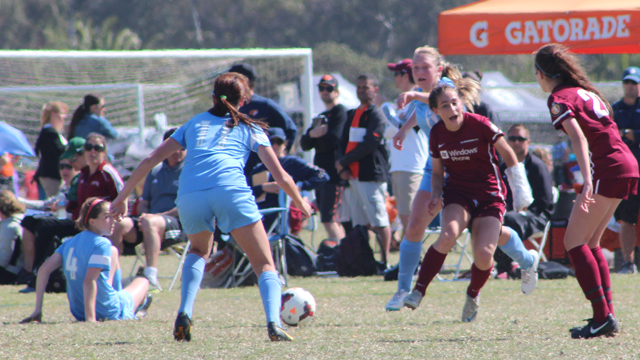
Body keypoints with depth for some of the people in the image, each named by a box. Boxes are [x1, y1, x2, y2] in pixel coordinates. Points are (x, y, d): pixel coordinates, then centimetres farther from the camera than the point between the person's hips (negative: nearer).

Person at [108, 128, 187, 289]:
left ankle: (151, 276, -46)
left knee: (150, 223, -39)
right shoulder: (155, 171, 22)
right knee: (119, 224, -21)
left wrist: (158, 215, -13)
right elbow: (143, 203, 23)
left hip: (179, 223, -6)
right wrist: (144, 214, -2)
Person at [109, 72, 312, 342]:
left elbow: (149, 161, 26)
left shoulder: (195, 123, 30)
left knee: (199, 250, 32)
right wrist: (301, 205, 34)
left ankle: (184, 313, 12)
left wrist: (122, 198, 33)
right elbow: (281, 178, 17)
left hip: (189, 196, 3)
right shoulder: (249, 128, 23)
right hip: (230, 189, -3)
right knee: (265, 265, 5)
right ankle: (273, 322, -20)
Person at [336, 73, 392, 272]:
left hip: (372, 175, -8)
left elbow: (370, 144, -14)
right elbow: (345, 142, 16)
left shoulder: (376, 114, -5)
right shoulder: (352, 115, 19)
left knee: (379, 221, -8)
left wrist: (344, 161, -9)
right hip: (353, 174, 8)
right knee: (359, 222, 7)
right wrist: (344, 168, -1)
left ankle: (385, 262, -7)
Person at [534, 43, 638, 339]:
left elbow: (578, 137, -20)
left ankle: (602, 317, -12)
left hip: (607, 168, -9)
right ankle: (607, 314, 11)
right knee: (589, 242, 16)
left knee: (574, 242, -4)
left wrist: (587, 181, -31)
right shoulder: (586, 91, 21)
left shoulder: (560, 98, -6)